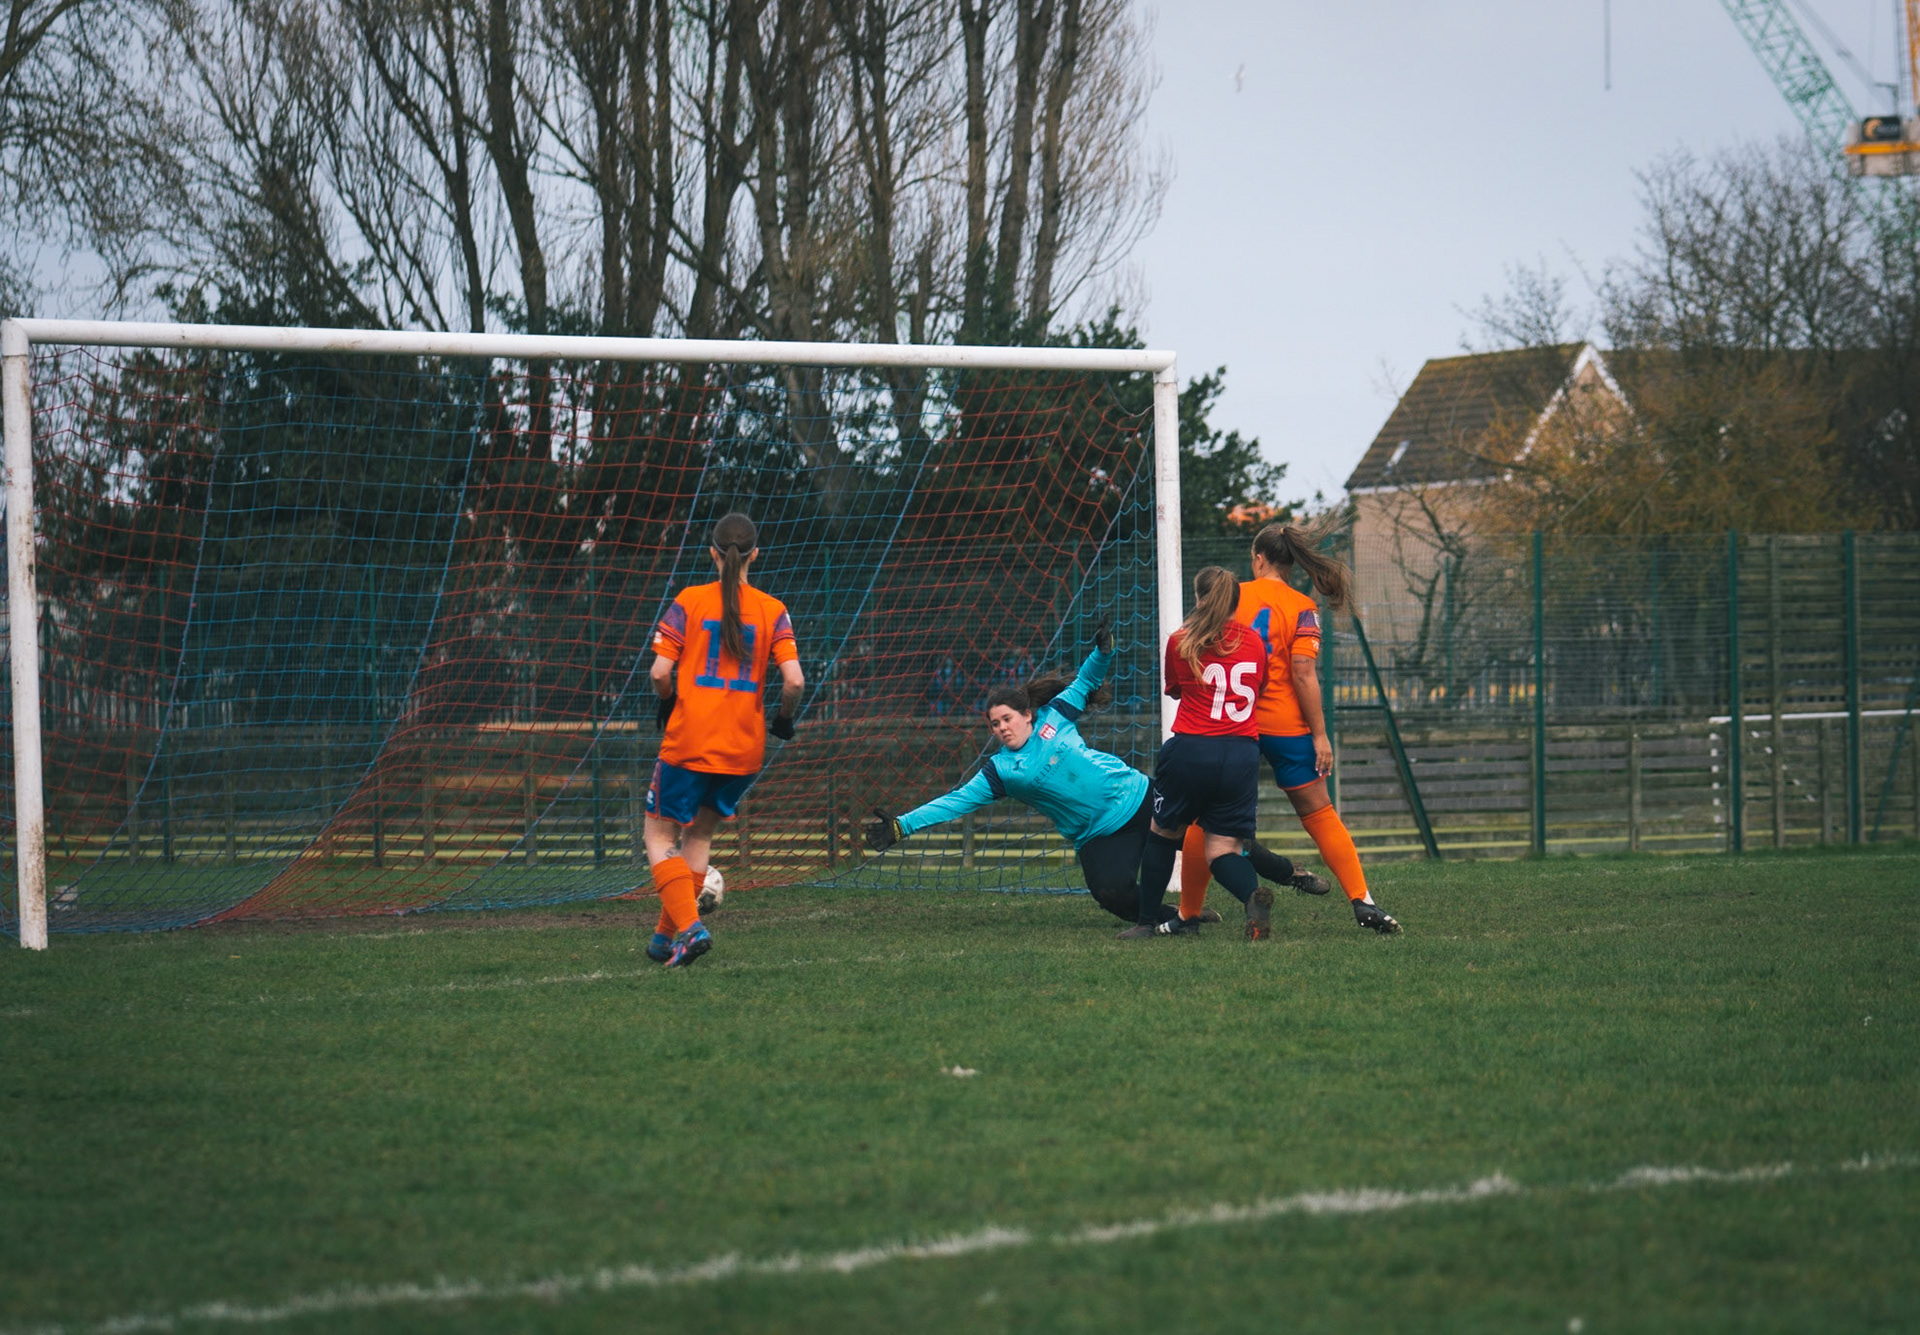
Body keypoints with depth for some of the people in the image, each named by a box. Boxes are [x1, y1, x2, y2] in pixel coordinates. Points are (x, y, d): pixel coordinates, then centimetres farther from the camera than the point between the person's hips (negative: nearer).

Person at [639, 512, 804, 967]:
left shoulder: (689, 602, -3)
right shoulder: (773, 611, 1)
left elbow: (660, 672, -8)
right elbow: (794, 680, -9)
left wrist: (667, 704, 12)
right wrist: (784, 719, 9)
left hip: (688, 741, -3)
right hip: (744, 751, 3)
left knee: (660, 837, 8)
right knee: (699, 834, 20)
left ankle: (688, 926, -13)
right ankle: (667, 937, 20)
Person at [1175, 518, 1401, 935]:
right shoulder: (1300, 607, -2)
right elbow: (1303, 672, -10)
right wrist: (1319, 733, -7)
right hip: (1284, 724, -1)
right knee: (1319, 815, 7)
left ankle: (1188, 912, 12)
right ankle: (1361, 901, 0)